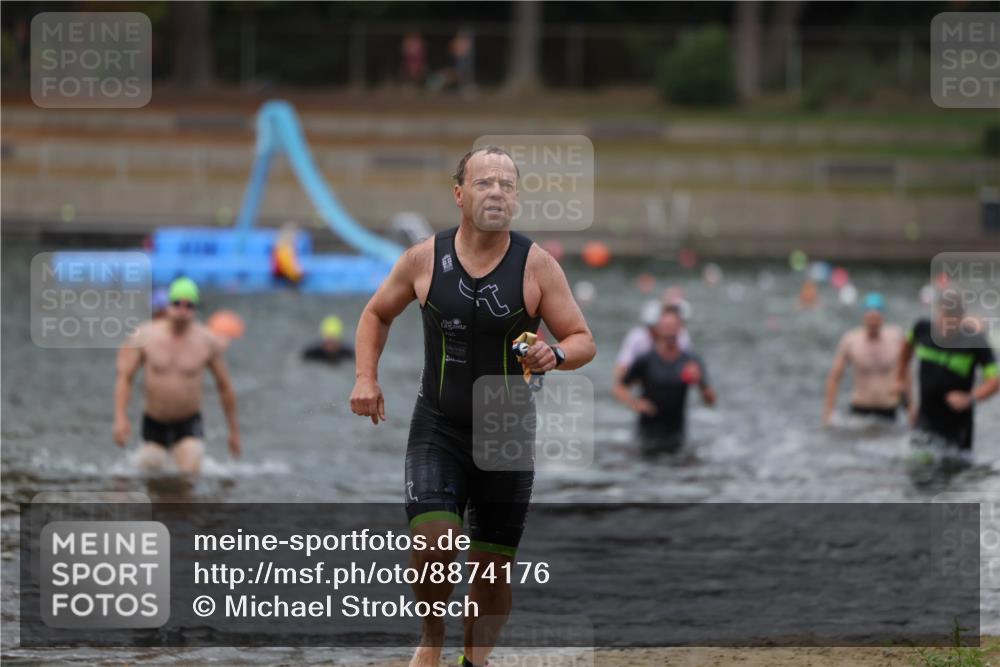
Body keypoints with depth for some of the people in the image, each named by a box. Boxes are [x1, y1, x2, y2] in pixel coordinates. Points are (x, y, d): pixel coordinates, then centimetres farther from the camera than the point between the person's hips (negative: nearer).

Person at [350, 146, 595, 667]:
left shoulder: (536, 265, -6)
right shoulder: (424, 259, -3)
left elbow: (584, 341, -1)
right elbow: (377, 314, 14)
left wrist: (556, 355, -24)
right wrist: (366, 378, 0)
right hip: (438, 428, -1)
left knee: (494, 565, 6)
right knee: (431, 539, -19)